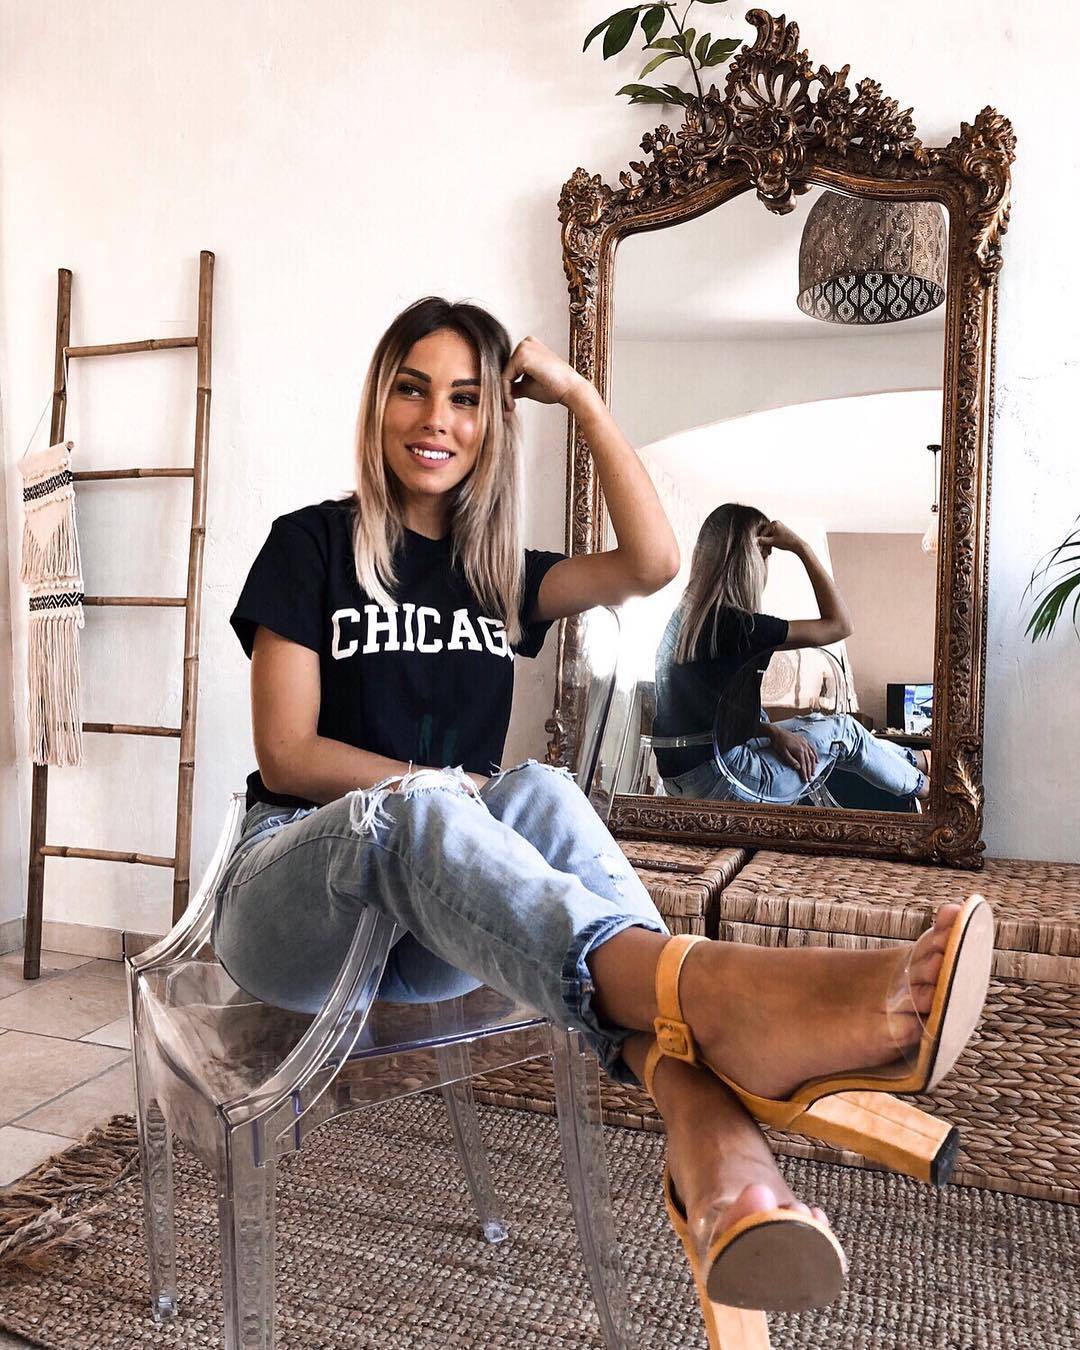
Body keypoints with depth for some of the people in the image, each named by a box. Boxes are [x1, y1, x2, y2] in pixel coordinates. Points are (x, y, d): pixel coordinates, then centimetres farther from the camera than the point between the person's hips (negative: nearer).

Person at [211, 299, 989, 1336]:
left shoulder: (496, 573, 14)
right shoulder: (314, 542, 3)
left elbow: (652, 560, -4)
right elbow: (287, 753, -5)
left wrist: (578, 394, 1)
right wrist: (450, 789, -11)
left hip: (434, 930, 3)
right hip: (293, 884, -3)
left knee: (539, 794, -30)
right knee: (410, 811, -37)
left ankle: (704, 1127, -53)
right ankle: (721, 997, -64)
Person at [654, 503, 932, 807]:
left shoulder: (687, 615, 6)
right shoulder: (732, 624, -21)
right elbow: (840, 625, -12)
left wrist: (774, 731, -2)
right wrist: (801, 548, -9)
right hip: (716, 780, -8)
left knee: (816, 724, 23)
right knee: (843, 730, 10)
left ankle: (914, 759, 44)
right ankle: (919, 785, 36)